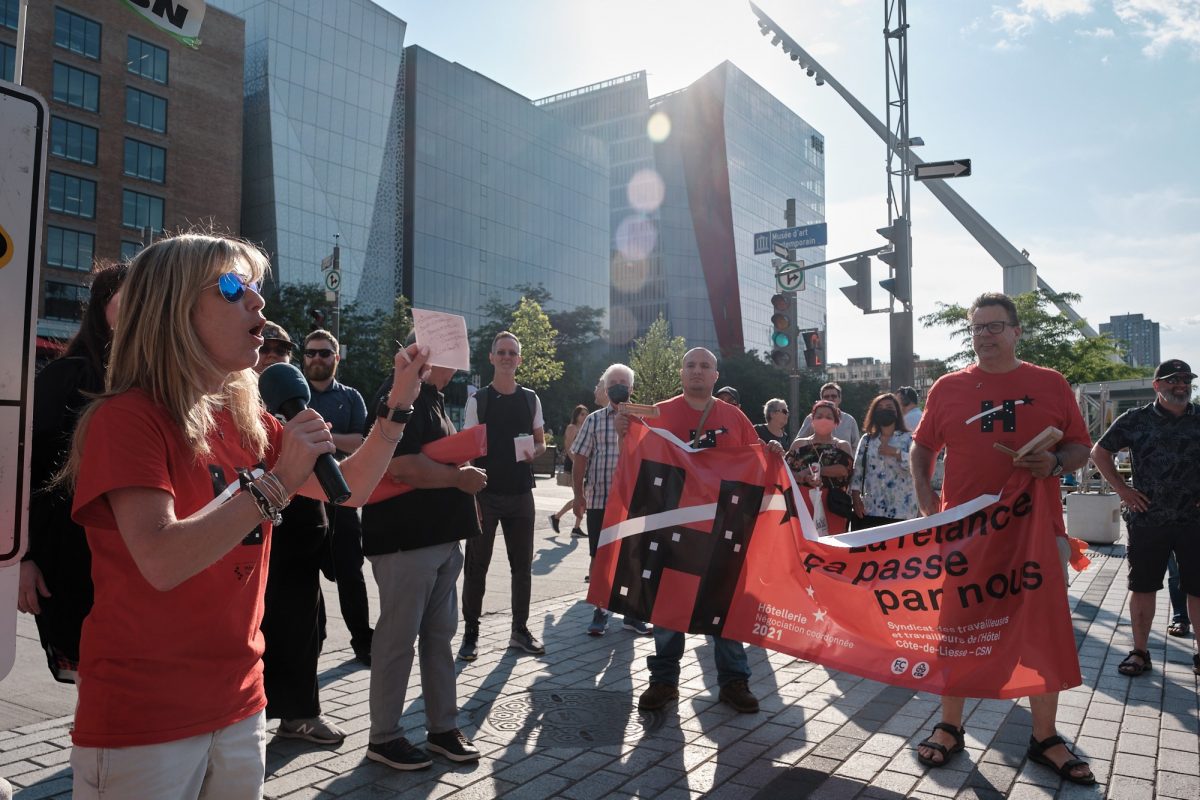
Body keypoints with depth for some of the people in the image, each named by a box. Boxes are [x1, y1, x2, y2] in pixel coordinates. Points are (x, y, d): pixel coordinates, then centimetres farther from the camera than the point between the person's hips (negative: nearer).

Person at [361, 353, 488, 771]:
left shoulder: (432, 397, 17)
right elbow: (401, 465, -27)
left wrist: (463, 473, 11)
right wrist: (459, 477, -15)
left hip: (442, 536, 10)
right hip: (405, 540, -10)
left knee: (440, 634, 15)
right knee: (399, 638, 2)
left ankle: (443, 727, 26)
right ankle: (384, 737, 17)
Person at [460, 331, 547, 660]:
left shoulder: (531, 399, 7)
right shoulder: (478, 401, -3)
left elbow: (541, 442, 15)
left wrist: (534, 452, -10)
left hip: (521, 494, 3)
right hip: (485, 494, -3)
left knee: (522, 564, 10)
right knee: (477, 565, 3)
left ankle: (520, 629, 23)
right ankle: (471, 633, 15)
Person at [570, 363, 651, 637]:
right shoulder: (594, 420, 6)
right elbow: (580, 460, 4)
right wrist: (578, 495, -3)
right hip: (599, 501, 0)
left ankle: (632, 613, 20)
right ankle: (600, 612, 18)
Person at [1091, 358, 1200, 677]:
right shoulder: (1136, 420, 0)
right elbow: (1100, 452, 7)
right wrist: (1121, 488, -1)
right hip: (1147, 518, -1)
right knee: (1142, 587, 6)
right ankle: (1140, 652, 17)